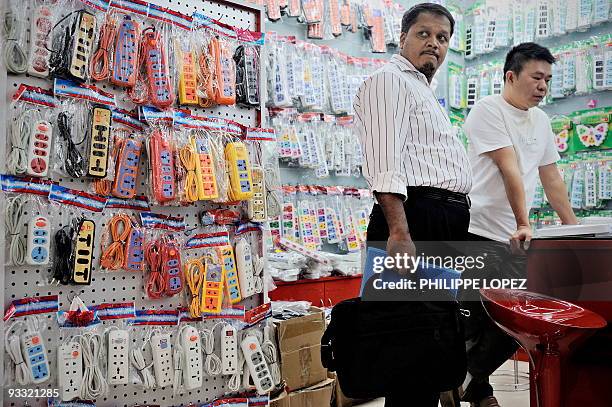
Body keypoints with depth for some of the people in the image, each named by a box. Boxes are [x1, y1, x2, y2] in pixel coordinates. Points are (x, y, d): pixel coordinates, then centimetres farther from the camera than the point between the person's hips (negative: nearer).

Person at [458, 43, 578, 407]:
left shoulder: (541, 120, 17)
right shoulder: (489, 110, -7)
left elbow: (551, 176, 21)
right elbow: (510, 171, -16)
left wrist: (574, 227, 19)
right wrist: (524, 224, -22)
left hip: (517, 239, 7)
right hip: (480, 236, -7)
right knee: (477, 322, -4)